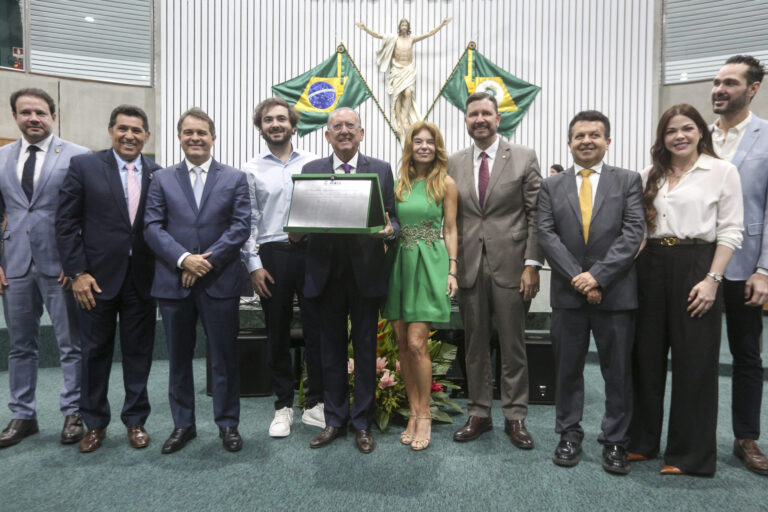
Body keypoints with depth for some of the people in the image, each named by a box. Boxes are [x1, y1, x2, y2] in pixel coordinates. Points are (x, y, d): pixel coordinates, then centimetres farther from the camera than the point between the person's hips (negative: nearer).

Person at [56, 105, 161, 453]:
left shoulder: (158, 174, 4)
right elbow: (66, 222, -2)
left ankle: (136, 421, 26)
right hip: (98, 277, -1)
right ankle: (94, 424, 28)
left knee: (139, 353, 10)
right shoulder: (84, 166, 0)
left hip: (142, 278, 1)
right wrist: (77, 272, -8)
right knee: (95, 352, 11)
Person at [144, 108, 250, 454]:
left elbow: (241, 227, -3)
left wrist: (208, 260, -13)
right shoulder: (162, 179, 11)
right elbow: (152, 227, 1)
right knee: (179, 358, 12)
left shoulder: (235, 178, 6)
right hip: (173, 281, 2)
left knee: (224, 357, 6)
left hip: (220, 281, -2)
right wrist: (183, 258, -14)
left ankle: (228, 424, 21)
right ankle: (183, 425, 28)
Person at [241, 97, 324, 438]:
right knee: (278, 335, 9)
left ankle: (316, 404, 18)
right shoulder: (251, 170, 7)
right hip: (271, 256, 0)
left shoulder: (314, 163, 7)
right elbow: (248, 222, 4)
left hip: (310, 252, 0)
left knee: (316, 329, 3)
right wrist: (254, 264, -3)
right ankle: (283, 406, 23)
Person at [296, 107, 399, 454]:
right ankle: (334, 420, 28)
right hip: (327, 273, 2)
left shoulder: (381, 170, 6)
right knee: (332, 348, 11)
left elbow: (393, 221, 3)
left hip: (365, 272, -1)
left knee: (365, 349, 8)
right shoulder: (310, 170, 9)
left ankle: (362, 422, 24)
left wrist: (389, 230, -19)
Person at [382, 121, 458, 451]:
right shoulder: (398, 183, 11)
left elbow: (450, 230, 1)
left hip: (429, 265, -4)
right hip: (400, 263, 4)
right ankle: (414, 413, 20)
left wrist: (452, 271, -5)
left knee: (416, 343, -8)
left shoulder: (446, 183, 3)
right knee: (402, 343, 6)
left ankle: (424, 416, 10)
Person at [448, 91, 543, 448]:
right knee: (475, 346, 11)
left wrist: (532, 264, -8)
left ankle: (515, 417, 23)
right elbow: (451, 219, 10)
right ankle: (478, 414, 26)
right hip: (469, 267, 3)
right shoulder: (454, 164, 10)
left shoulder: (524, 158, 2)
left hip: (510, 266, -2)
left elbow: (536, 215, -1)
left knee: (513, 346, 7)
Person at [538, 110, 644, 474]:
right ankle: (569, 435, 26)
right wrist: (576, 277, -12)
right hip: (568, 293, 1)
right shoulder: (552, 186, 8)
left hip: (616, 292, -1)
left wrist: (597, 276, -15)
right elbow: (546, 235, -1)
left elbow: (633, 233, -5)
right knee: (567, 369, 10)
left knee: (618, 372, 8)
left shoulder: (628, 181, 5)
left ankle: (615, 442, 24)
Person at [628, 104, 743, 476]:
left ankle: (690, 453, 19)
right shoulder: (651, 175, 12)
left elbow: (730, 231, -5)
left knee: (693, 361, 3)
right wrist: (633, 264, 3)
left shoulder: (722, 171, 0)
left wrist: (712, 279, -13)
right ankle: (642, 440, 25)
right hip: (651, 267, 4)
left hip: (695, 266, -4)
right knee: (645, 357, 9)